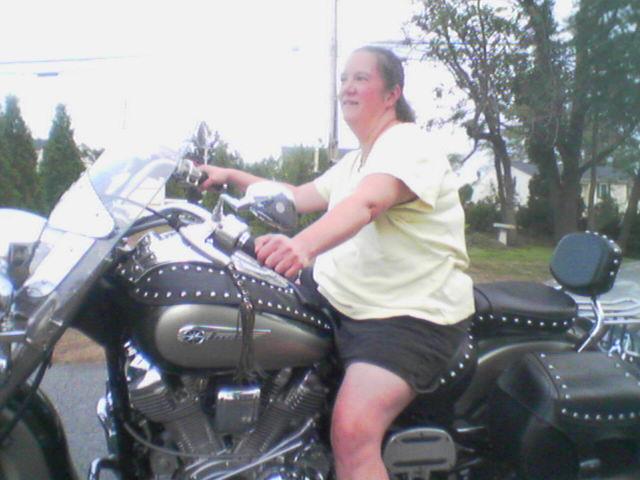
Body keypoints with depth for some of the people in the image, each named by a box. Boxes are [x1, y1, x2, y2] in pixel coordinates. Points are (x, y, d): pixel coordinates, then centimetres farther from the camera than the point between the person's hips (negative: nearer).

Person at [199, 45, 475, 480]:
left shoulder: (407, 143, -10)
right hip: (343, 308, 9)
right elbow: (299, 198, 25)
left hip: (412, 316, -9)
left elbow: (365, 204, -31)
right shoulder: (354, 161, 21)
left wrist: (304, 245, -48)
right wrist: (231, 176, 17)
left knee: (353, 431, -29)